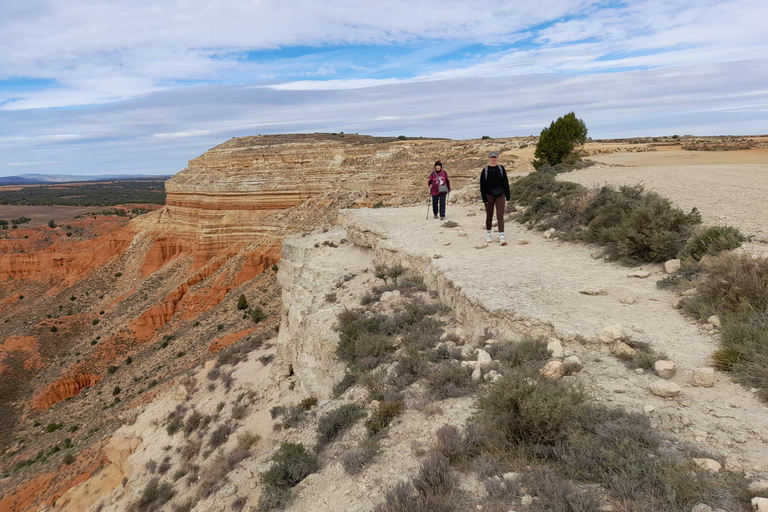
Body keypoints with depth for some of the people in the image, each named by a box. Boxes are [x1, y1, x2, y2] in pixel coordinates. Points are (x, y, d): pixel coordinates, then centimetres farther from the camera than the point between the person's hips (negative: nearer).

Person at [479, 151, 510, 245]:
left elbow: (505, 183, 8)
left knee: (500, 215, -8)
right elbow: (482, 185, -1)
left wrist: (507, 196, 4)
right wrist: (484, 198, -8)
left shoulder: (501, 169, 5)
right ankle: (488, 234, 26)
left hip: (500, 195, 0)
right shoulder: (485, 170, 0)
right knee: (489, 215, 9)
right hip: (489, 195, 0)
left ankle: (501, 236, -12)